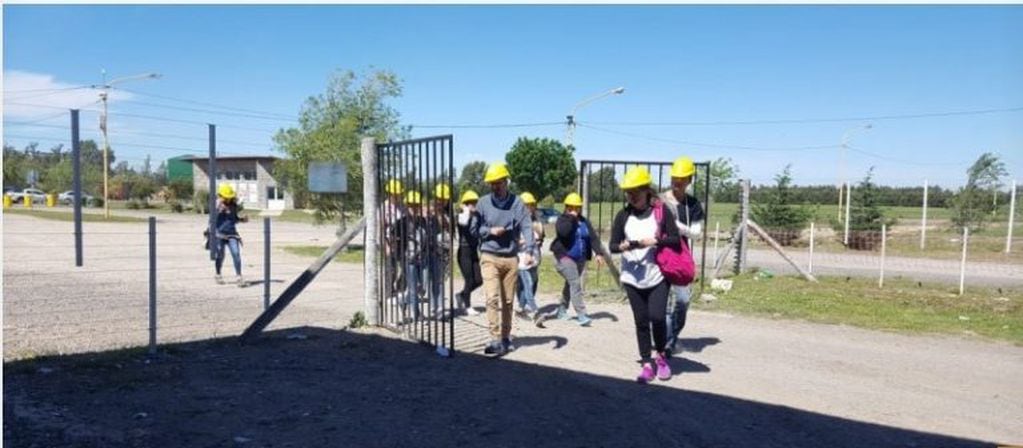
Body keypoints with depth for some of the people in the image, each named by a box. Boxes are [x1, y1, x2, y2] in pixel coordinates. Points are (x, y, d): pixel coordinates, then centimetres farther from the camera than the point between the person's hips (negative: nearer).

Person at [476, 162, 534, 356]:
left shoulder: (517, 203, 1)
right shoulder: (483, 203, 3)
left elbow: (527, 227, -7)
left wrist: (528, 250, -21)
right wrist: (490, 231, -12)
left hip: (511, 258, 1)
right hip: (489, 257, -1)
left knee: (508, 301, 10)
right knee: (493, 298, -13)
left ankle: (505, 337, 24)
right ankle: (496, 340, -12)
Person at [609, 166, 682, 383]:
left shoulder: (661, 211, -3)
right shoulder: (623, 215, 3)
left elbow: (675, 238, -4)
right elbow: (613, 246, 2)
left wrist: (654, 241, -16)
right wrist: (626, 245, -17)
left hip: (657, 276, -2)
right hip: (633, 278, 2)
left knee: (657, 317, -9)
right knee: (641, 321, 7)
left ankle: (661, 356, 17)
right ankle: (647, 364, 17)